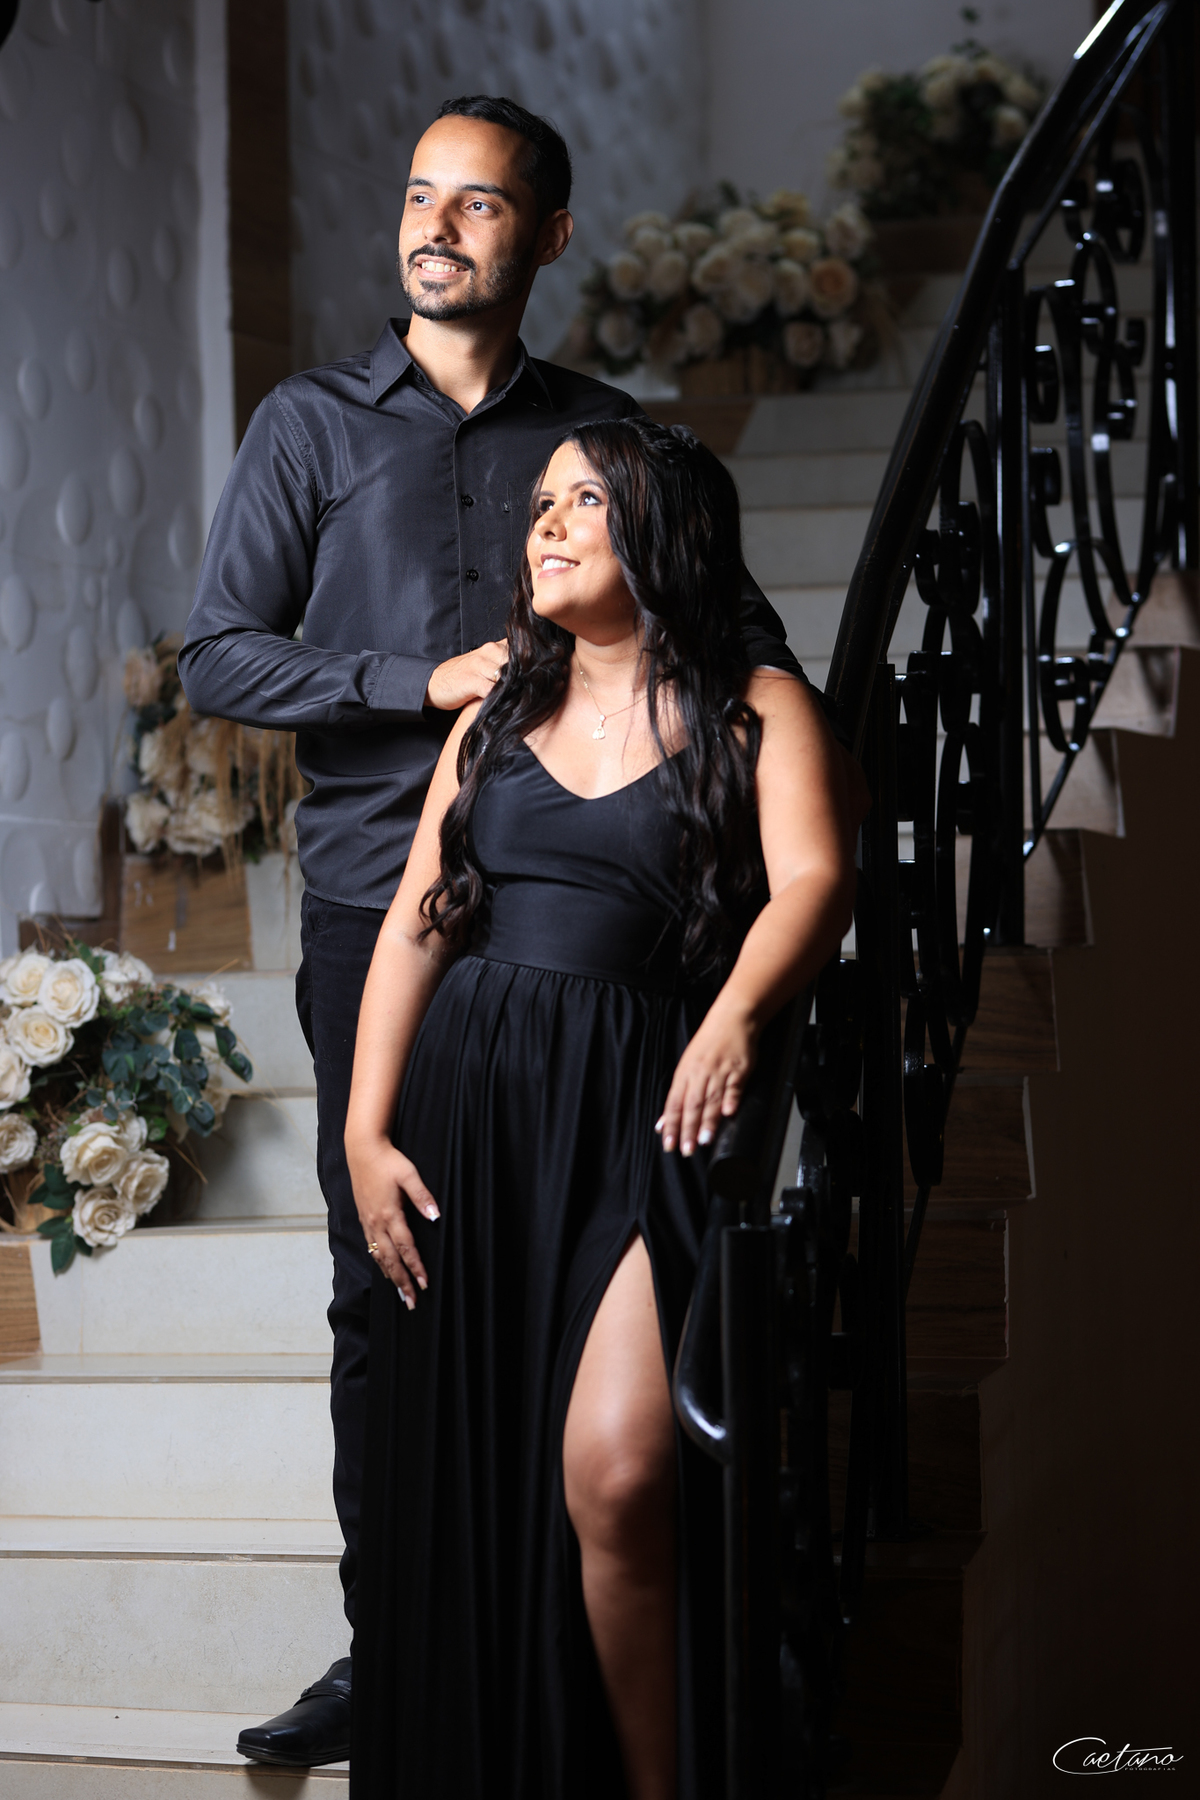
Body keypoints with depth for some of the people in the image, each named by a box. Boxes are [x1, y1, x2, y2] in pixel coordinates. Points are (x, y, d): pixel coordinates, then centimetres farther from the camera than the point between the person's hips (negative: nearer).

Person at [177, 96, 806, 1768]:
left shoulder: (606, 431, 9)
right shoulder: (313, 424, 6)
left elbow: (752, 641, 16)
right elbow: (220, 654, 0)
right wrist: (431, 682, -11)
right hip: (377, 908, 0)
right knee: (387, 1286, 3)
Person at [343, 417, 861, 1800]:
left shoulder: (758, 710, 5)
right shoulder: (496, 719, 19)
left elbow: (815, 879, -11)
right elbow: (413, 925, 13)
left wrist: (734, 1017, -31)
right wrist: (365, 1130, 2)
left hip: (640, 1112, -4)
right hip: (466, 1106, 5)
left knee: (613, 1477, -19)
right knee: (464, 1490, 4)